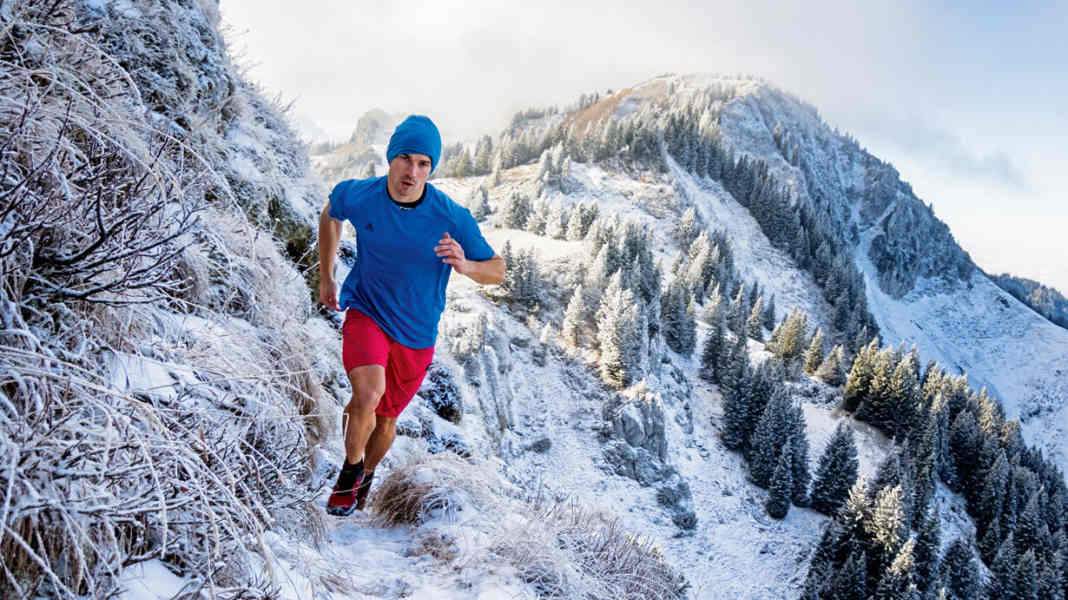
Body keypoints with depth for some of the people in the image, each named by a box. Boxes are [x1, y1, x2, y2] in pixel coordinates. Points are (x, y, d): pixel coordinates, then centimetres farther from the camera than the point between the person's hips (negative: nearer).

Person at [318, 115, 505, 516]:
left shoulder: (453, 219, -20)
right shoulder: (356, 197, -15)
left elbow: (497, 271, -11)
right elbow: (330, 216, 10)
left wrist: (465, 266, -33)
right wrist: (326, 277, 13)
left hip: (416, 331, 1)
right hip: (365, 312, -1)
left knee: (386, 418, 15)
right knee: (368, 394, -27)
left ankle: (367, 473, 49)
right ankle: (350, 469, 3)